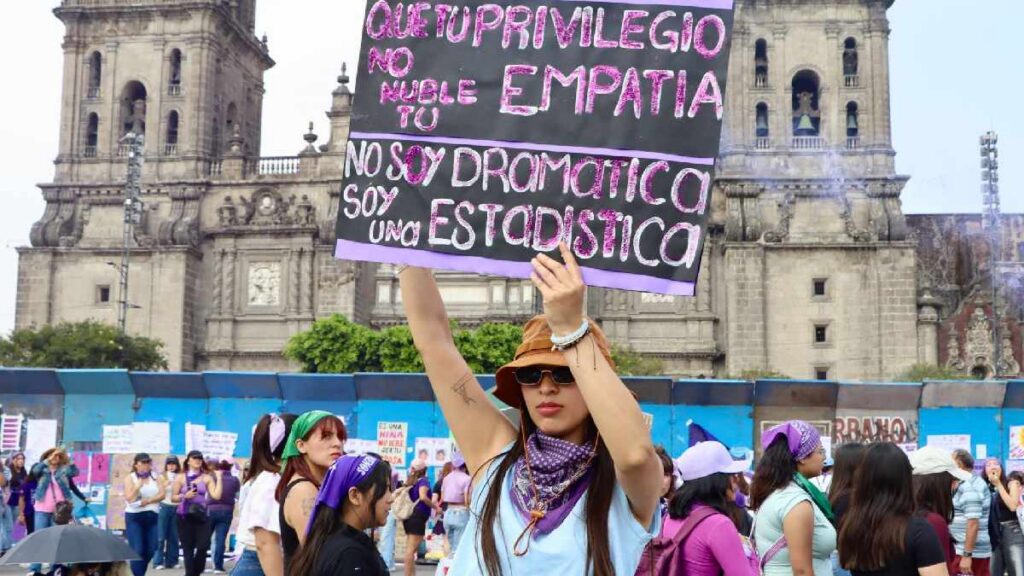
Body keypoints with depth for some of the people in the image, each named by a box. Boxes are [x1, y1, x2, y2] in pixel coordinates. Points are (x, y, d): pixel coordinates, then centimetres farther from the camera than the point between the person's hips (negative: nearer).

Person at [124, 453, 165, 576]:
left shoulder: (155, 477, 8)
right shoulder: (130, 478, -1)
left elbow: (162, 494, -2)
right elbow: (129, 499, -11)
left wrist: (148, 501, -15)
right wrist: (138, 486, -23)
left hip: (152, 516, 4)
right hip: (134, 517, -4)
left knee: (150, 550, 4)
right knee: (137, 550, -9)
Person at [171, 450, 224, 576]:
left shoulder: (207, 478, 4)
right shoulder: (180, 478, 4)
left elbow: (216, 495, -6)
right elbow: (173, 498, 4)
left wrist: (219, 478, -6)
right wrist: (184, 496, -14)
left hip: (202, 516, 0)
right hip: (185, 517, 0)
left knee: (203, 546, -9)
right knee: (188, 549, 2)